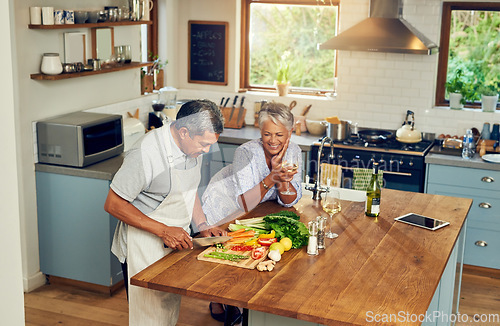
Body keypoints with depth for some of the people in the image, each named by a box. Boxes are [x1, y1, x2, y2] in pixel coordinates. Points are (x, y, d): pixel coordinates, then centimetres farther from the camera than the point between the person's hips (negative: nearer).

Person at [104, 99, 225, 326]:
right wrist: (163, 231, -23)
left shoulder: (194, 145, 0)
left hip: (175, 239, 7)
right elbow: (113, 205, -21)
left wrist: (202, 225, 2)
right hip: (145, 246, -7)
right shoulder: (147, 152, -26)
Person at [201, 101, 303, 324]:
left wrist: (284, 180, -35)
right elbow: (244, 205, -35)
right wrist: (272, 177, -43)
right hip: (223, 207, -4)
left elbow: (289, 201, -14)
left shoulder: (292, 152, -18)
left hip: (252, 213, 5)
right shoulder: (246, 153, -33)